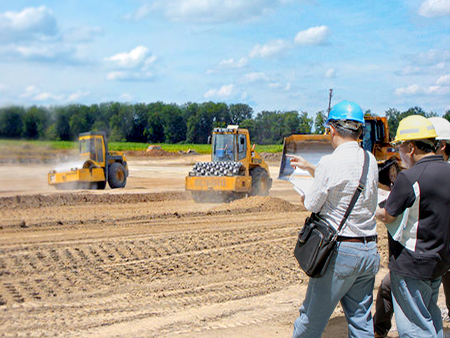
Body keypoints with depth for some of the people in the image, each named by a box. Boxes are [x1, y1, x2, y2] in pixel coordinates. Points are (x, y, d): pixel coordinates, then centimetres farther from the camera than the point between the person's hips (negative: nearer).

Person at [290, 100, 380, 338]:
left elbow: (312, 205, -8)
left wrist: (305, 197, 15)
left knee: (313, 317, 8)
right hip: (369, 250, 6)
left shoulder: (330, 162, -15)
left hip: (340, 250, -6)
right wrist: (309, 167, 30)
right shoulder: (370, 160, 5)